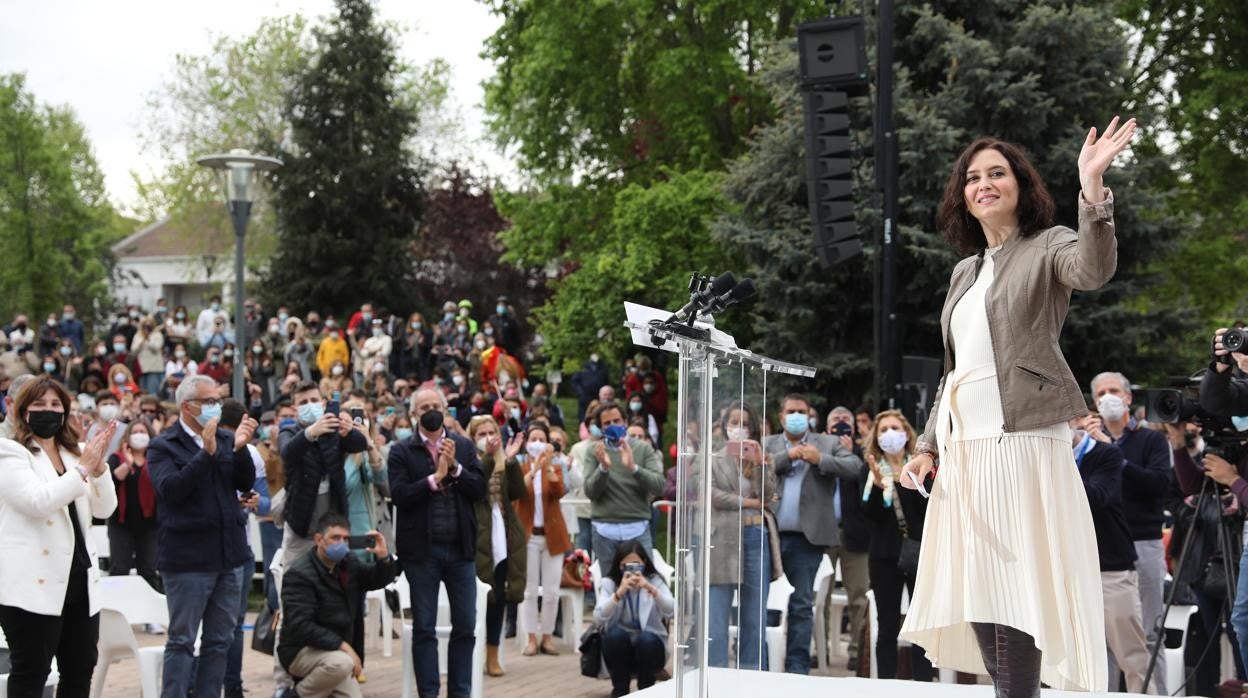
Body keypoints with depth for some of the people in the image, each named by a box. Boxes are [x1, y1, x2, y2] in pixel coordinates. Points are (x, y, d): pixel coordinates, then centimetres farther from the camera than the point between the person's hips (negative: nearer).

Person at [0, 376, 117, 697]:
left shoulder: (73, 453, 17)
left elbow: (104, 509, 7)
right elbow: (37, 501, -20)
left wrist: (99, 465, -8)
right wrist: (83, 469, -18)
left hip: (79, 579, 7)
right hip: (33, 584, -7)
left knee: (81, 669, 11)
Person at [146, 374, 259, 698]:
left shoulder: (226, 439, 11)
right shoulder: (163, 447, -4)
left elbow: (245, 482, 2)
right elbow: (170, 489, -18)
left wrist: (240, 447, -15)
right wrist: (206, 452, -25)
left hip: (228, 555, 5)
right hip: (188, 559, -5)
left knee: (220, 640, 10)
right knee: (182, 641, 0)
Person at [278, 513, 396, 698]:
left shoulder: (349, 564, 4)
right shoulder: (299, 574, -19)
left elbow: (381, 579, 11)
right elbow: (300, 626, -26)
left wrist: (383, 557, -13)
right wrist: (342, 645, -30)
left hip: (335, 649, 8)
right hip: (300, 651, -8)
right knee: (342, 663, -36)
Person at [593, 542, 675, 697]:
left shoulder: (655, 581, -5)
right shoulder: (609, 583, -5)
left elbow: (671, 612, -24)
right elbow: (598, 618, -22)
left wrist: (652, 590, -41)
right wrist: (619, 593, -38)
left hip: (649, 645, 0)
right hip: (619, 645, 0)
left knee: (645, 639, -32)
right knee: (615, 634, -30)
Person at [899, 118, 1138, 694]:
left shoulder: (1048, 246, 2)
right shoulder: (965, 272, 21)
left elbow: (1094, 271, -23)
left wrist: (1092, 188, -36)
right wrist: (929, 446, 16)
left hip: (1021, 443, -7)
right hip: (965, 449, 7)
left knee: (1014, 591, -11)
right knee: (976, 595, 4)